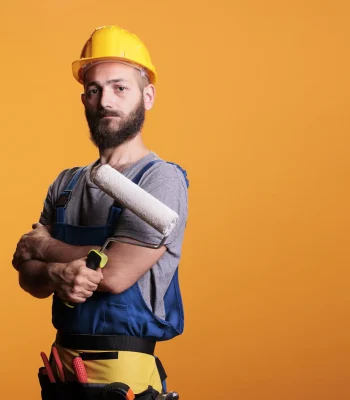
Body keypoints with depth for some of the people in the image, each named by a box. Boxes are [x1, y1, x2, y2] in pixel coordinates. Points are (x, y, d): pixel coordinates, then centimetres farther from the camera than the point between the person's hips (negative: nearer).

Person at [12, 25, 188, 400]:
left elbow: (114, 273, -21)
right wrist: (56, 275, -19)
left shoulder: (162, 179, -12)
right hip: (60, 369, 6)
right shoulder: (66, 184, 9)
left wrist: (43, 247, -5)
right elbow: (30, 280, 5)